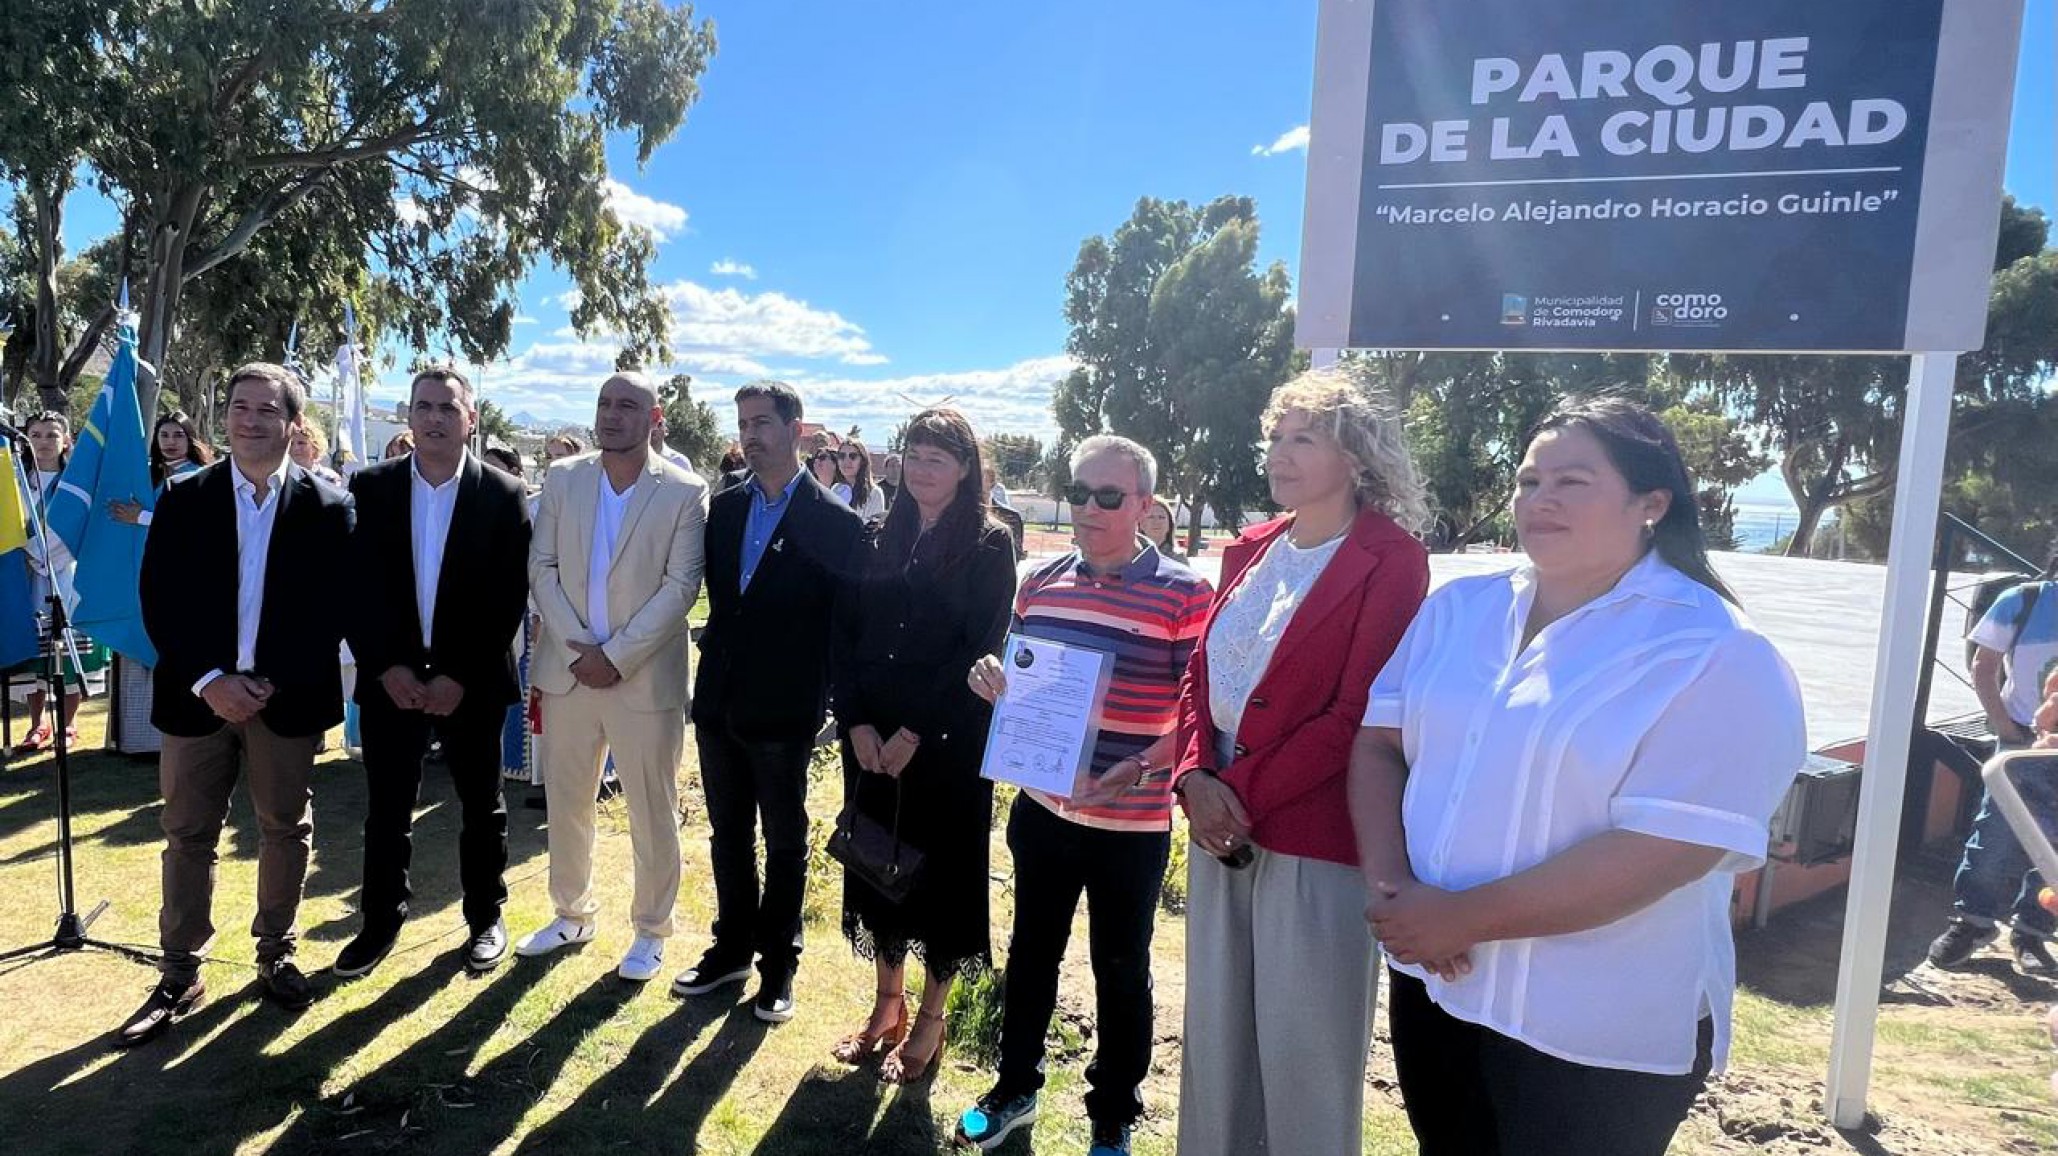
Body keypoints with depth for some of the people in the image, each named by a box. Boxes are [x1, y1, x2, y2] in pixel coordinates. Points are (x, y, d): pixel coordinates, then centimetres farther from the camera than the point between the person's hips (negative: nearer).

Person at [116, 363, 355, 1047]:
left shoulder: (327, 507, -2)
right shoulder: (183, 500, 2)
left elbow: (333, 606, -3)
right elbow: (158, 600, -2)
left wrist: (274, 683, -12)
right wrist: (208, 680, -13)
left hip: (287, 697, -1)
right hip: (198, 694, 1)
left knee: (285, 830, 11)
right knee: (187, 835, 8)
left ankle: (277, 954, 27)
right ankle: (179, 975, 20)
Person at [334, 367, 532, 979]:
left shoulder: (503, 495, -5)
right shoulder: (371, 487, 1)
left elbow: (510, 597, -8)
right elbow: (356, 585, 0)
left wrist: (460, 677, -13)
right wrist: (386, 667, -10)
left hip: (471, 683, -1)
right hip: (391, 678, 2)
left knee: (481, 807, 11)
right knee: (386, 808, 10)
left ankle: (485, 917, 27)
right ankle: (380, 921, 27)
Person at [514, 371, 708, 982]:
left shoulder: (685, 492, -7)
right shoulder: (562, 479, 5)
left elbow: (681, 586, -11)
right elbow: (542, 567, 3)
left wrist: (616, 656, -15)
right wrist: (576, 648, -9)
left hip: (647, 678, -4)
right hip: (568, 671, 4)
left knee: (653, 815, 7)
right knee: (565, 803, 16)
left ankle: (651, 931, 25)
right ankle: (573, 913, 37)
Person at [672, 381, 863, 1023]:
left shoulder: (834, 521, -10)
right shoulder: (724, 508, 6)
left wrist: (836, 704, -9)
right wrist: (716, 641, 4)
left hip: (783, 712, -5)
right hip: (719, 703, 5)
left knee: (785, 844, 11)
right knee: (728, 836, 18)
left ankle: (778, 964, 26)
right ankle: (732, 947, 35)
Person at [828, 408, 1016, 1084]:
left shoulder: (988, 545, -5)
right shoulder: (882, 541, 9)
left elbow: (979, 649, -12)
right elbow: (844, 634, 5)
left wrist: (916, 732, -15)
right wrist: (856, 722, -7)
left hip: (947, 741, -5)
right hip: (872, 738, 5)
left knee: (942, 868, 6)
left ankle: (930, 1020, 23)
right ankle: (888, 1005, 30)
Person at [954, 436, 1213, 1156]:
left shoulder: (1184, 595, -13)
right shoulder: (1040, 583, 3)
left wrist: (1143, 768, -28)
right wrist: (994, 682, -8)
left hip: (1131, 823, -4)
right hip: (1042, 807, 5)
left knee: (1121, 971, 13)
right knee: (1031, 950, 20)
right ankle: (1015, 1088, 41)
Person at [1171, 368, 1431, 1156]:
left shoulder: (1391, 560, -9)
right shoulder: (1250, 551, 11)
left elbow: (1357, 713, -15)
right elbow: (1202, 674, 10)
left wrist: (1247, 795, -14)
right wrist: (1197, 779, -6)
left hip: (1315, 840, -6)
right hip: (1221, 825, 6)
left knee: (1303, 1055, 6)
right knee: (1215, 1035, 17)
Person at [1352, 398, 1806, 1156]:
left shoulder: (1715, 656, -15)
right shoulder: (1459, 608, 2)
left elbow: (1661, 853, -22)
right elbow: (1379, 744, 2)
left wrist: (1464, 918, -21)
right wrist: (1389, 885, -14)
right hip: (1433, 985, 5)